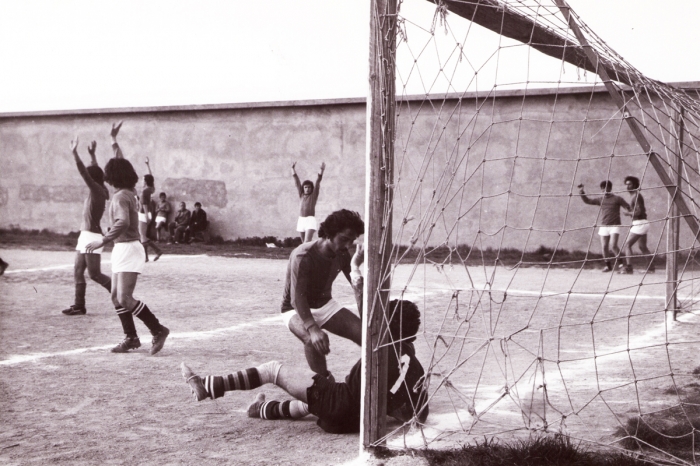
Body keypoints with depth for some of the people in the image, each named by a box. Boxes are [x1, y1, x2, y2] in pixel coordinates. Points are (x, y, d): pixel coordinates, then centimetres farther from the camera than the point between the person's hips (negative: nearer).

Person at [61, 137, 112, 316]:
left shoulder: (97, 190, -13)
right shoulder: (98, 191, 10)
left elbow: (84, 173, -22)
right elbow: (95, 171, 27)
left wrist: (74, 152, -23)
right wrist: (92, 154, 32)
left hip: (92, 236, -10)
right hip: (85, 235, 10)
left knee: (94, 274, -5)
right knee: (78, 271, 8)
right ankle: (79, 305, 10)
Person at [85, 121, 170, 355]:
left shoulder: (121, 197, -17)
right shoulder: (130, 192, 9)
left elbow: (123, 222, -33)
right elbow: (121, 164, 24)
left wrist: (102, 241, -33)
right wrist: (114, 140, 32)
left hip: (128, 248, -10)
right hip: (122, 249, 10)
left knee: (125, 298, -13)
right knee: (116, 296, 12)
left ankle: (158, 330, -9)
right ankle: (131, 338, 16)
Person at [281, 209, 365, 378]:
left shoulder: (342, 255, -8)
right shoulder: (303, 256, -28)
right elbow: (297, 297, -37)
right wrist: (312, 328, -50)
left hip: (325, 305, 6)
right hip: (296, 310, -6)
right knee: (315, 340, -38)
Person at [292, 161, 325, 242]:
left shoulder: (314, 195, 3)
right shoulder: (301, 195, 12)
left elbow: (318, 182, -7)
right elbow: (297, 181, 9)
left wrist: (322, 170, -17)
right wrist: (293, 169, 5)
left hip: (310, 219, -5)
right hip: (301, 219, 5)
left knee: (307, 242, -17)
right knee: (304, 242, 9)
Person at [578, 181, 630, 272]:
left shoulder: (617, 199, -1)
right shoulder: (601, 199, 11)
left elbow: (628, 208, -2)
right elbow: (588, 201, 17)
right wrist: (582, 193, 5)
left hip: (614, 226, -5)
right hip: (604, 226, 5)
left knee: (613, 245, -17)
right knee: (604, 247, 3)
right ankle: (608, 265, 16)